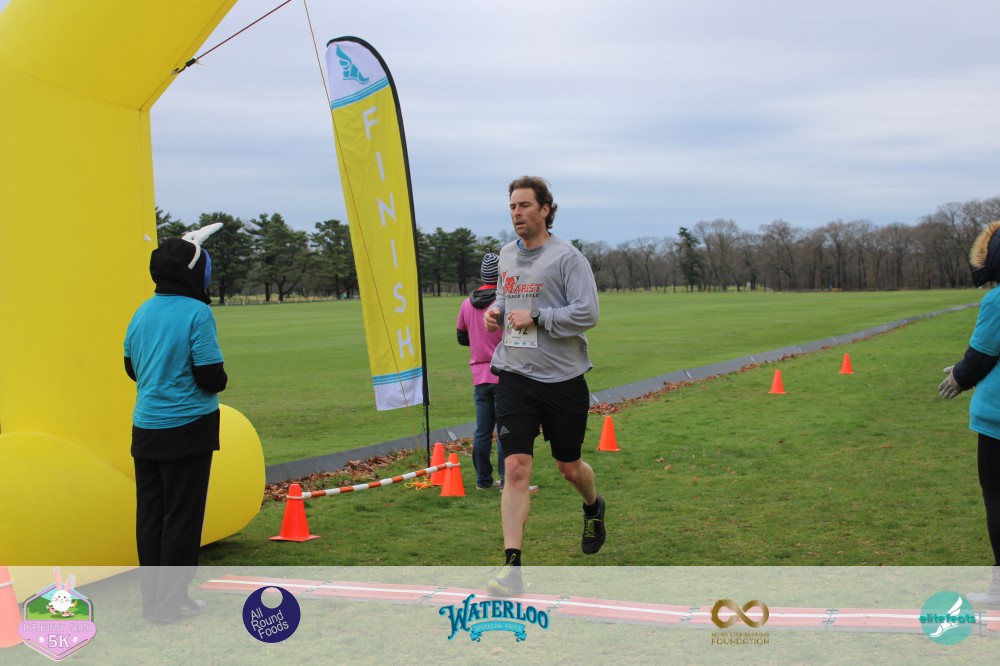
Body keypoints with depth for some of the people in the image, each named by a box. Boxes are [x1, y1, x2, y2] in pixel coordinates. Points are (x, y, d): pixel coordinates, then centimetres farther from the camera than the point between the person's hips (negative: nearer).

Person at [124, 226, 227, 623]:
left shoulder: (142, 312, 5)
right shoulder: (197, 313, -14)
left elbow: (131, 367, 15)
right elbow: (211, 377, -16)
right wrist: (219, 380, 4)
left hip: (146, 427, 6)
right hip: (187, 428, -6)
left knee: (149, 515, 12)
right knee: (182, 516, 3)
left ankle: (152, 597, 20)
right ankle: (170, 602, 8)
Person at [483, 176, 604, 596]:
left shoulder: (567, 257, -9)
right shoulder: (507, 255, 10)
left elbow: (587, 313, -16)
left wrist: (535, 318, -18)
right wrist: (495, 309, 6)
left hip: (563, 379, -3)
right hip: (514, 376, 4)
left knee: (569, 467, 13)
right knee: (516, 468, -9)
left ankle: (594, 507, 48)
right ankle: (512, 567, -9)